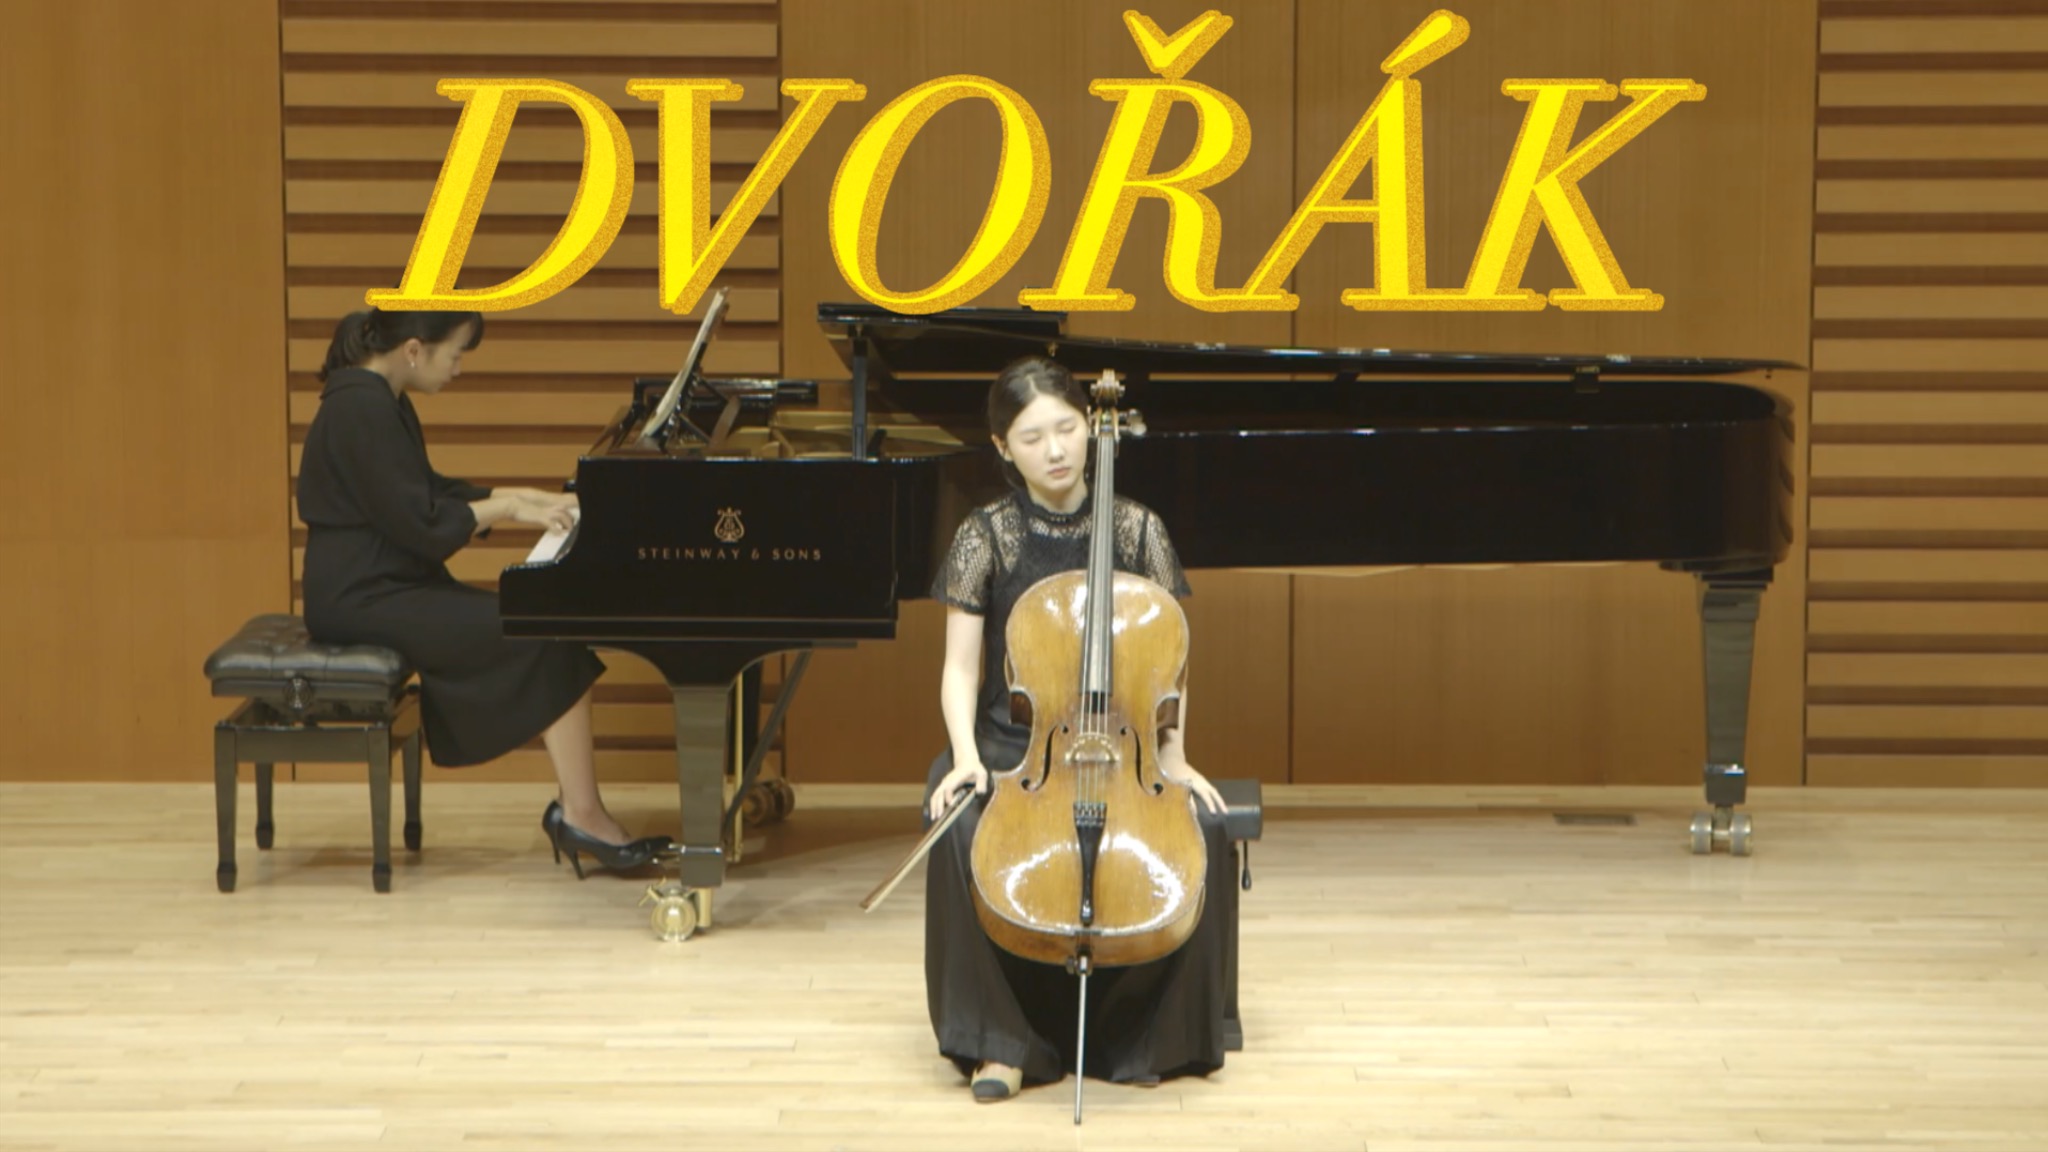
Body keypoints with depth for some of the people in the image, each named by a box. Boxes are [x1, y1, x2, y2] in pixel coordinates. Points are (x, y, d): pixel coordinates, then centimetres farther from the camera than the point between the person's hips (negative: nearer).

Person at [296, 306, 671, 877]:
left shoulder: (378, 401, 14)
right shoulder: (363, 410, -18)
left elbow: (429, 493, 22)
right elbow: (422, 524, -21)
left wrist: (535, 499, 15)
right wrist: (511, 509, -10)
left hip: (389, 584, 10)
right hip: (366, 599, -10)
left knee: (549, 629, 0)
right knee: (547, 634, -16)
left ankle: (578, 808, -7)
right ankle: (581, 813, -13)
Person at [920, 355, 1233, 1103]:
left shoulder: (1137, 529, 5)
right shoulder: (986, 537, 1)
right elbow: (961, 667, 0)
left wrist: (1172, 758, -6)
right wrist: (965, 756, -16)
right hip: (1010, 746, -1)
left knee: (1199, 827, -28)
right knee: (961, 834, -33)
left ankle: (1141, 1031, -6)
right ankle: (1004, 1040, -16)